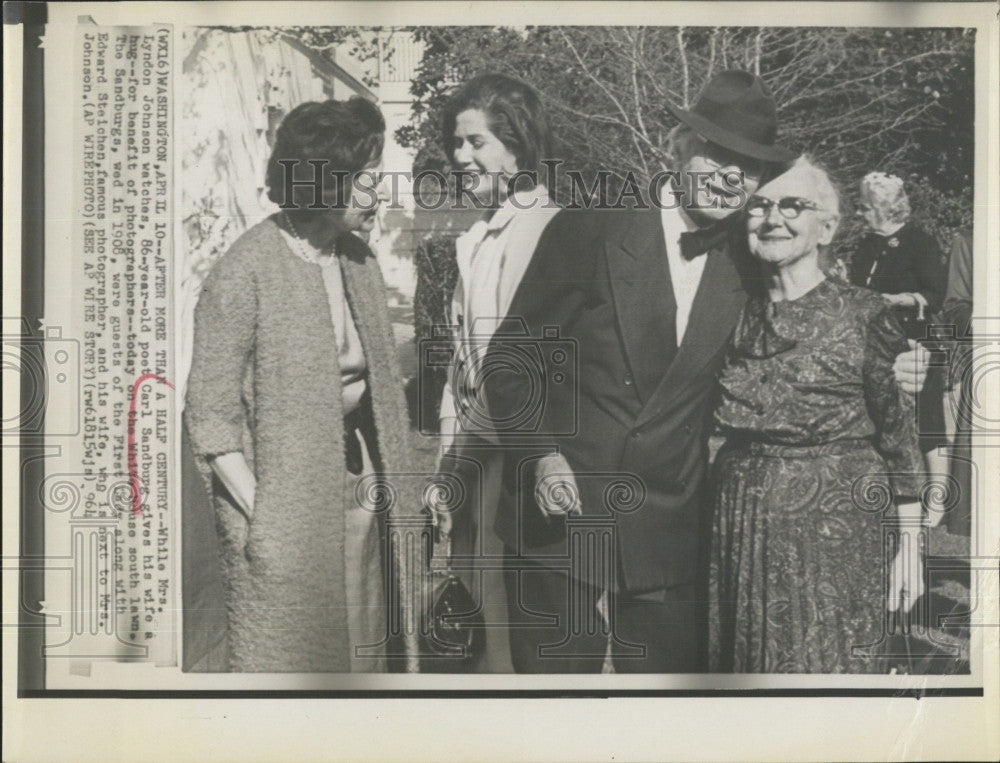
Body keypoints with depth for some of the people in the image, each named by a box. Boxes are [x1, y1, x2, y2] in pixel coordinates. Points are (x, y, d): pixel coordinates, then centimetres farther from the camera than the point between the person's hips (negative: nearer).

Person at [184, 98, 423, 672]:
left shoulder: (358, 258, 7)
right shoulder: (245, 273, -14)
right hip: (281, 501, -6)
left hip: (357, 486, 6)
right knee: (281, 659, 4)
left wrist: (397, 485, 7)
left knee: (361, 651, 13)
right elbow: (211, 414, -12)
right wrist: (256, 514, -16)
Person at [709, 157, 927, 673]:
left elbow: (899, 435, -4)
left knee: (829, 661, 5)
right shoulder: (738, 314, 4)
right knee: (744, 661, 14)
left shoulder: (863, 315, -7)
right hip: (741, 525, 4)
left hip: (834, 524, -4)